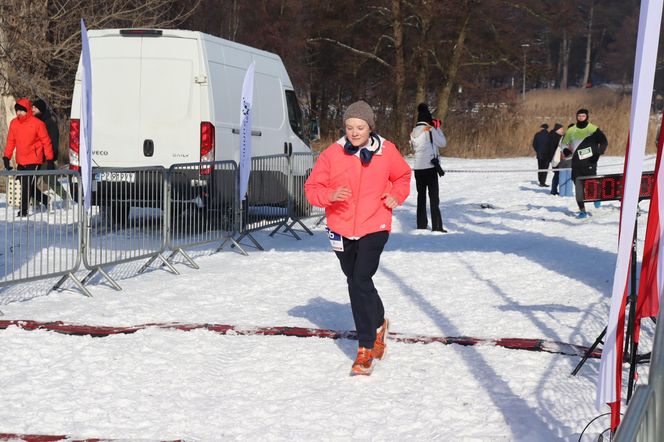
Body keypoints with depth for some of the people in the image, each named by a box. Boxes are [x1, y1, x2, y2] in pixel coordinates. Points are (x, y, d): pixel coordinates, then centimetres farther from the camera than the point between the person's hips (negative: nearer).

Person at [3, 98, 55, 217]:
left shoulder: (37, 123, -10)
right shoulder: (14, 123, 6)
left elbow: (46, 142, -6)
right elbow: (10, 141, 12)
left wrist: (50, 160, -6)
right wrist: (6, 157, 5)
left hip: (34, 160, -6)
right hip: (20, 161, 6)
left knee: (27, 185, -10)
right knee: (25, 185, 10)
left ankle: (23, 210, -3)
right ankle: (45, 200, 29)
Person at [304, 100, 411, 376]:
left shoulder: (387, 151, -2)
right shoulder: (332, 154, -5)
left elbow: (403, 176, 17)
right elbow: (312, 188, -2)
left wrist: (396, 196, -2)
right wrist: (330, 195, -23)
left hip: (374, 227, -3)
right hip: (341, 229, 3)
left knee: (361, 281, -17)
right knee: (355, 282, 17)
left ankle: (366, 348, -10)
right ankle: (378, 324, 44)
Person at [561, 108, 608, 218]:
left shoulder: (593, 129, 0)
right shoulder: (571, 131, 9)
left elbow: (604, 141, 4)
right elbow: (565, 143, 21)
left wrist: (599, 151, -12)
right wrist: (566, 150, -1)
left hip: (590, 162, -3)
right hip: (576, 163, 3)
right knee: (578, 187, -1)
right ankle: (582, 210, 8)